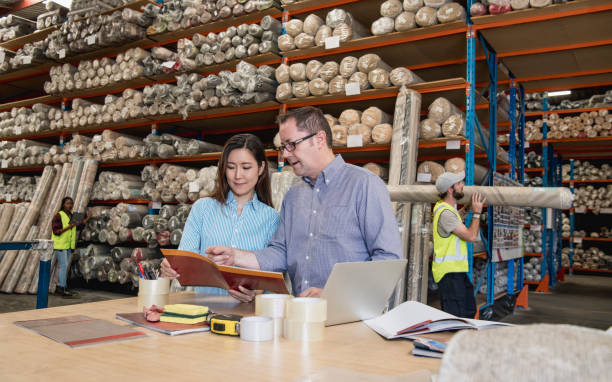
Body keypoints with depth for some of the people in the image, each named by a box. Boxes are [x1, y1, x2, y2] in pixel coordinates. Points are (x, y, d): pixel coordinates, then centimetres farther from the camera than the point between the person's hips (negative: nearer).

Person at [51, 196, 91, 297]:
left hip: (69, 245, 8)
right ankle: (62, 289, -7)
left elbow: (78, 227, 21)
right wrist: (68, 227, -25)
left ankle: (60, 287, 17)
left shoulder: (71, 216, 9)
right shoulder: (58, 216, -13)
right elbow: (56, 231, -18)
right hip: (60, 245, -8)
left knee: (65, 266, 10)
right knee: (64, 266, -10)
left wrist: (87, 219, 10)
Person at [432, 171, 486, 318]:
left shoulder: (448, 206, 12)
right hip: (449, 272, -11)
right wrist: (477, 213, -5)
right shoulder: (445, 213, -20)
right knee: (455, 317, -9)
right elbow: (471, 236, -18)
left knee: (469, 311, 18)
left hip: (457, 269, 11)